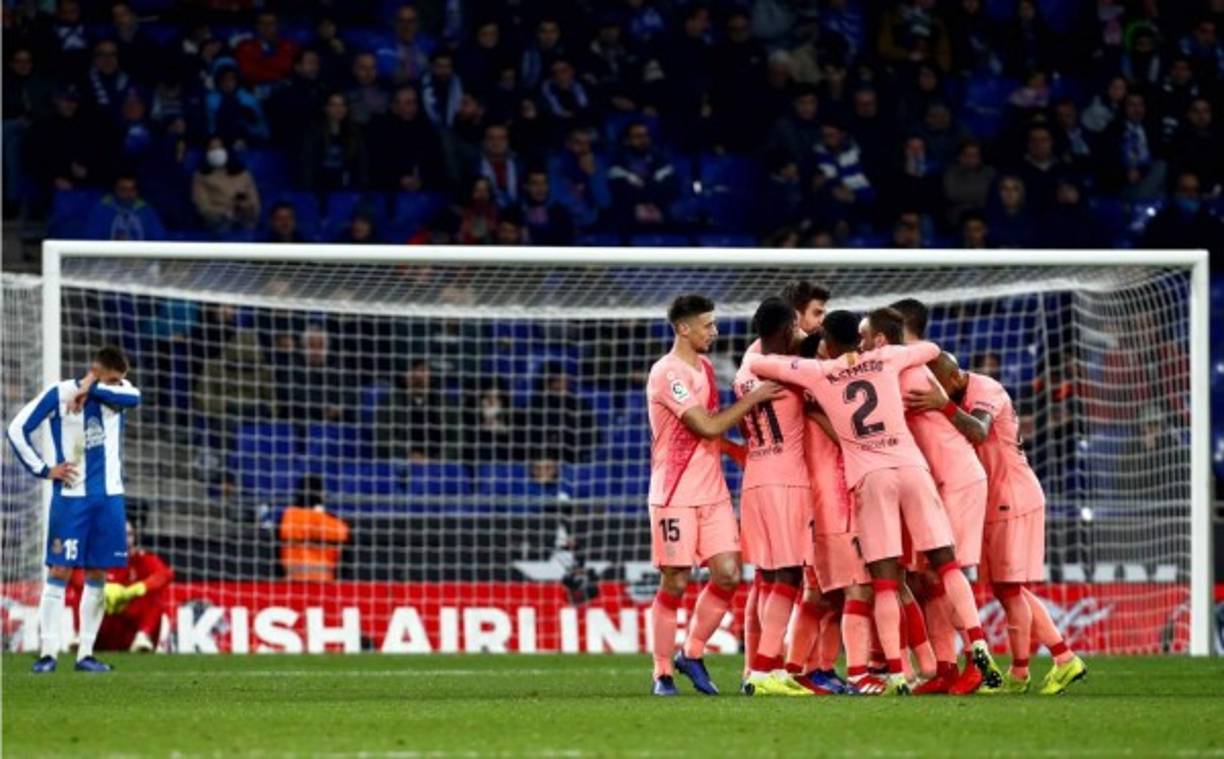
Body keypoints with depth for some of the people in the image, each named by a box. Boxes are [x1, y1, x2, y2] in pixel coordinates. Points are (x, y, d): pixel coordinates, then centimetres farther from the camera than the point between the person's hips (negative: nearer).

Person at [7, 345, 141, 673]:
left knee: (98, 575, 4)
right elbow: (18, 428, -4)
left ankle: (86, 653, 9)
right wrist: (43, 469, -6)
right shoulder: (59, 394, -6)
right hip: (71, 496, -4)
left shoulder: (117, 391, 5)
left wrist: (92, 389, -26)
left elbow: (133, 397, -18)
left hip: (109, 497, 4)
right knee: (60, 570, -7)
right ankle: (48, 651, -7)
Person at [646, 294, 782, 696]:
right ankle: (663, 673, 6)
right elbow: (707, 426, -19)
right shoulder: (667, 374, -14)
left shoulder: (704, 367, 14)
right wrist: (753, 398, -13)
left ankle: (692, 655, 14)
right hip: (675, 494, -7)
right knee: (674, 583, -3)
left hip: (713, 493, 7)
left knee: (728, 574, -2)